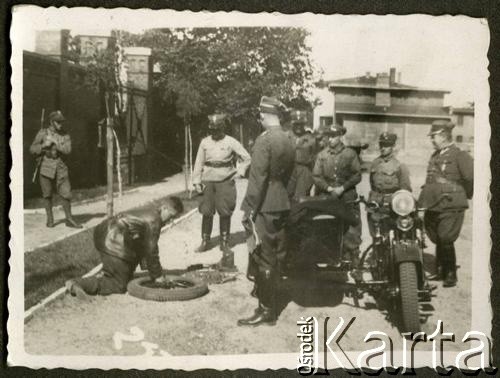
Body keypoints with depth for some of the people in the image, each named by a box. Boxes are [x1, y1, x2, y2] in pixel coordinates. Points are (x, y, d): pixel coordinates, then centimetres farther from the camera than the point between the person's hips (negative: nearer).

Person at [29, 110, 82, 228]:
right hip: (45, 166, -1)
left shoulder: (65, 135, 3)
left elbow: (67, 150, -12)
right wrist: (44, 145, -17)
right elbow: (32, 149, -2)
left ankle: (69, 219, 8)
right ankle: (50, 219, 21)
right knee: (47, 195, 7)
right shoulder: (43, 133, -1)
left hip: (60, 167, 1)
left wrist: (54, 142, -19)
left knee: (66, 193, -2)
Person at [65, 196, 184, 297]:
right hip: (115, 243, -11)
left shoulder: (147, 214, 21)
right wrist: (157, 275, 1)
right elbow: (151, 250, -8)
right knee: (119, 286, -7)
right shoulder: (154, 220, -9)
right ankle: (77, 284, -15)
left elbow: (143, 245, 29)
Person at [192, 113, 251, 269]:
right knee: (206, 213, 2)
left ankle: (225, 243, 11)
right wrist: (197, 181, 3)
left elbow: (246, 158, 5)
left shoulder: (231, 142, -1)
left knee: (225, 213, 0)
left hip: (225, 182, -2)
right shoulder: (205, 142, 5)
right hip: (208, 181, 2)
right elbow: (199, 163, 8)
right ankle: (205, 241, 14)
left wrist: (239, 172, -5)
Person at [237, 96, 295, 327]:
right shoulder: (288, 141, 10)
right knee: (274, 256, 18)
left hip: (264, 207, -8)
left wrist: (249, 209, -16)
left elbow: (258, 179, -19)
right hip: (281, 205, 9)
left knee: (262, 258, -2)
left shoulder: (264, 140, -15)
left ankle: (266, 311, 5)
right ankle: (269, 297, 32)